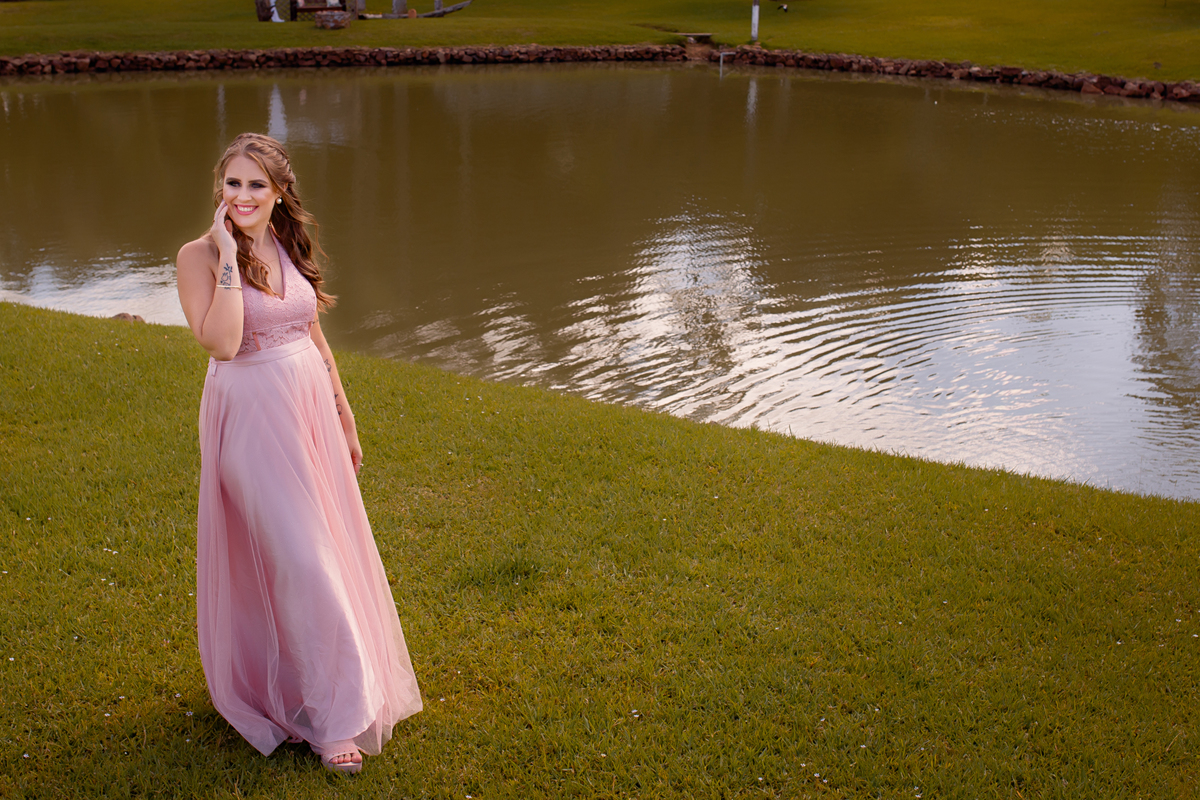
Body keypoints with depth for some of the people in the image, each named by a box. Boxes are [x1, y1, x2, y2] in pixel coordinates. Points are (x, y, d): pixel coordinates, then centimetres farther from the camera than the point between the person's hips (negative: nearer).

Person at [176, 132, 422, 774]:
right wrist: (228, 257, -22)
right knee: (296, 560, -6)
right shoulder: (199, 257, -10)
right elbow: (221, 342, -24)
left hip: (311, 409, 6)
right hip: (251, 418, -6)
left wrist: (345, 420, 16)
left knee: (330, 547, 14)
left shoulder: (292, 250, 7)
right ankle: (329, 720, 5)